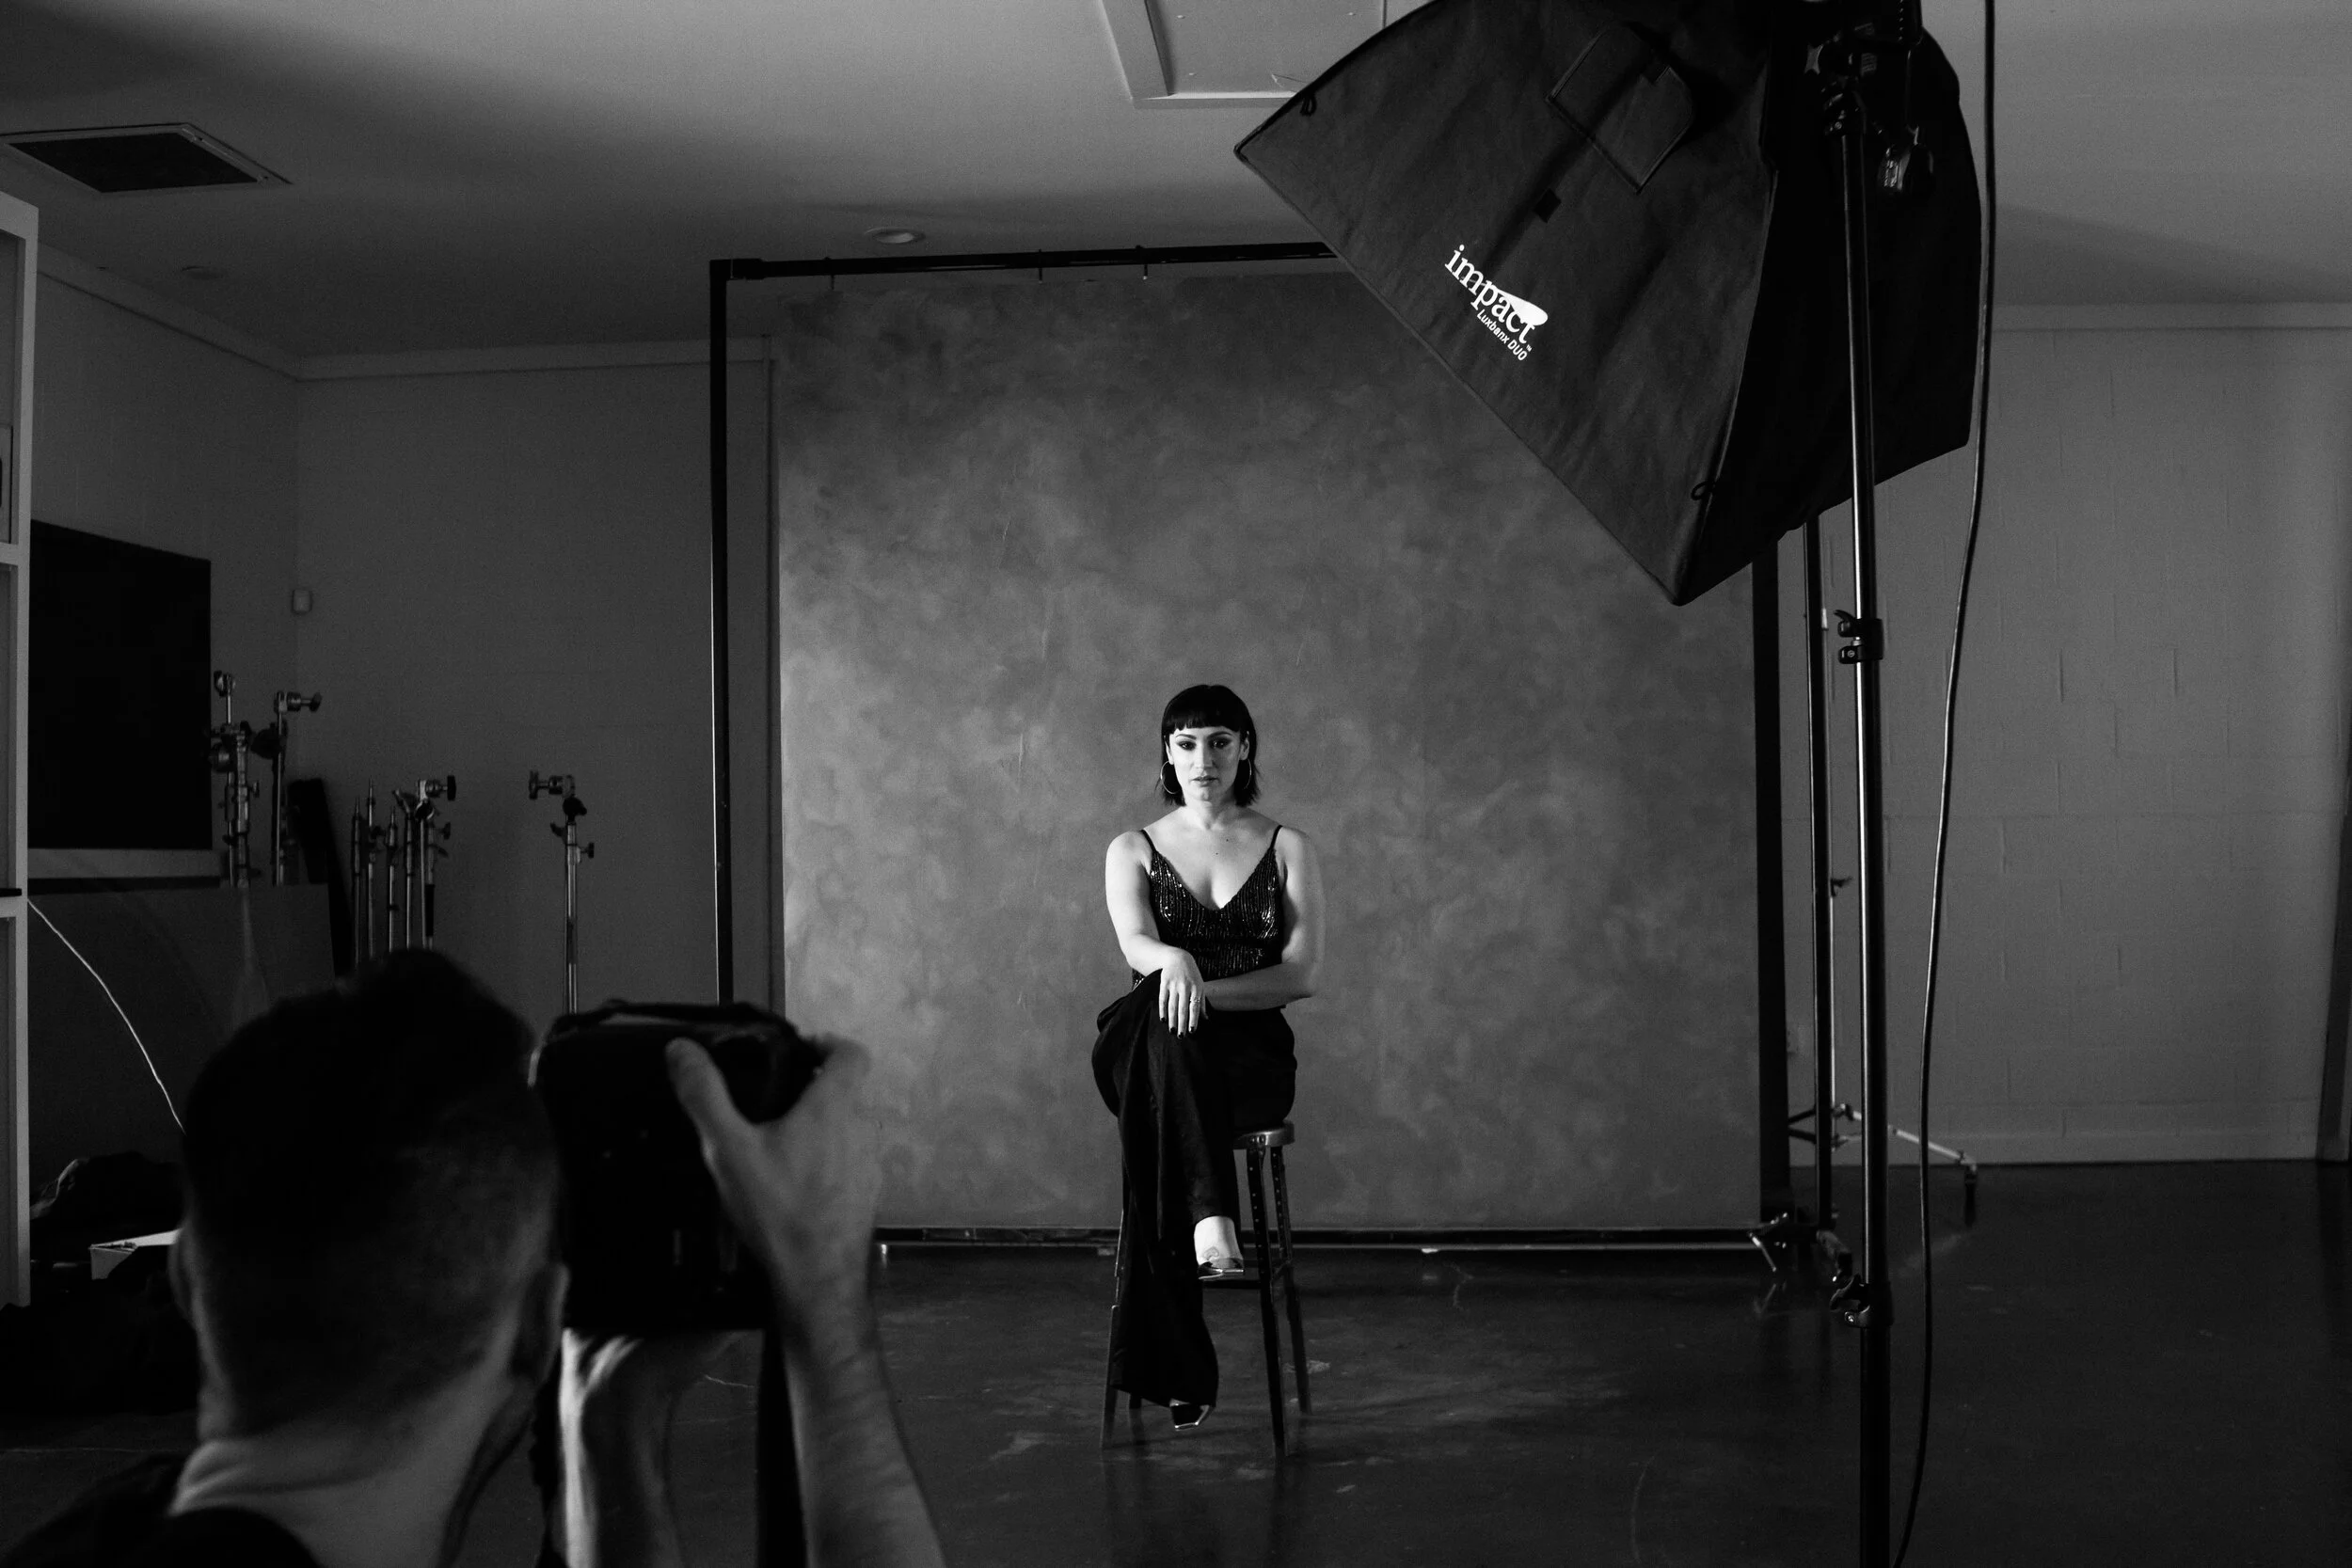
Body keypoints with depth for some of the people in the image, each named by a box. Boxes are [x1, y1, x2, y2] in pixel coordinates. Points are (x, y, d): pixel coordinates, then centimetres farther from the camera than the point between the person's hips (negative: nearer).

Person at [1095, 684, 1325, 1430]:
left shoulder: (1288, 849, 10)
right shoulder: (1134, 851, 12)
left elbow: (1302, 974, -3)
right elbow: (1135, 945, -11)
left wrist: (1206, 990, -20)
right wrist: (1174, 963, -37)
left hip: (1251, 1051, 0)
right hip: (1147, 1050, 0)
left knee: (1151, 1136, -37)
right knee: (1160, 1017, -40)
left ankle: (1165, 1367, -36)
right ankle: (1211, 1216, -50)